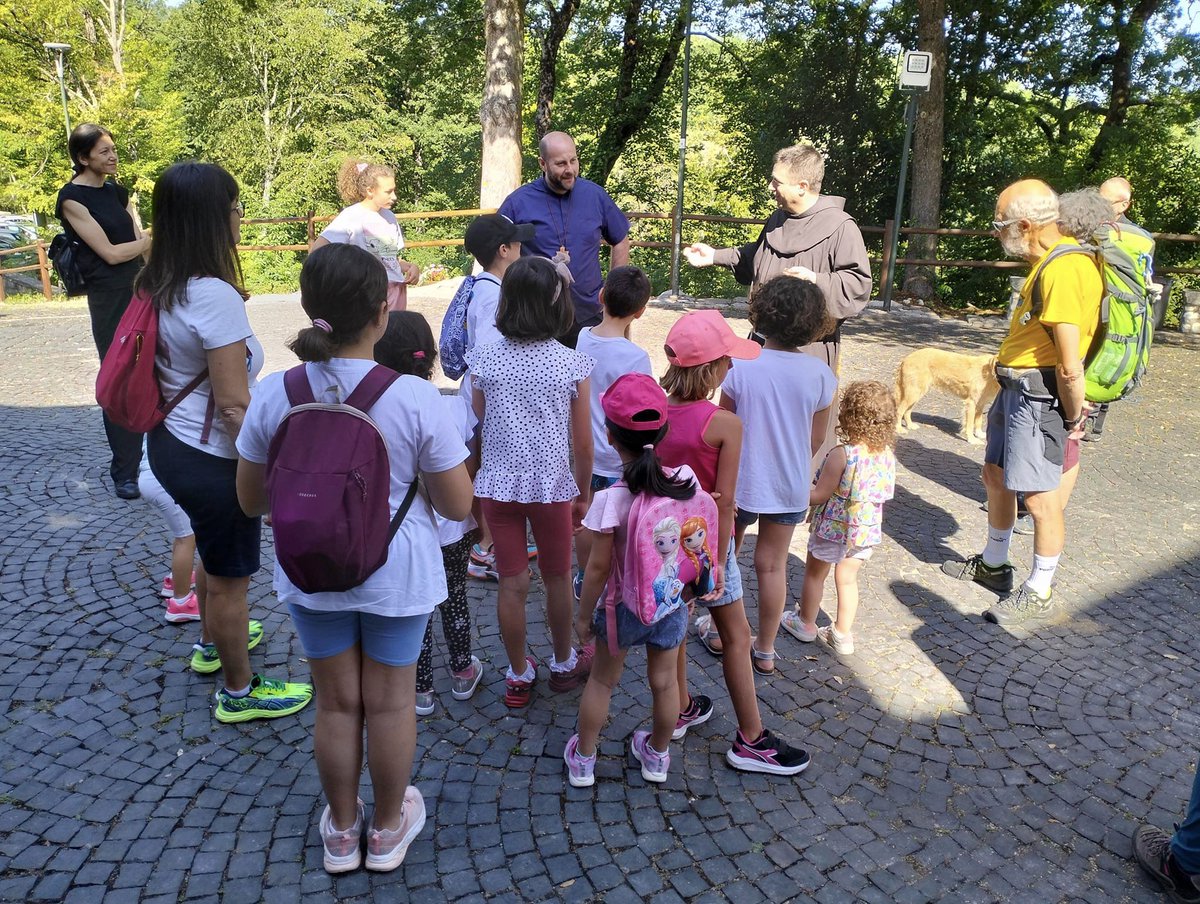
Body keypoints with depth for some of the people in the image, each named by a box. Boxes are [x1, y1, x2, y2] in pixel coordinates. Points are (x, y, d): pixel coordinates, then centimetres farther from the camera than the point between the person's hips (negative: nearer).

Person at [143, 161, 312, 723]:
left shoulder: (155, 286, 1)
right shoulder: (214, 295, -27)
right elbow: (234, 407, -25)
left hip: (168, 441, 9)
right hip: (211, 459, -9)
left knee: (217, 555, 30)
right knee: (231, 578, 10)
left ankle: (213, 643, 53)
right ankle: (239, 692, 29)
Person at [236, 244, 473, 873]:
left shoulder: (274, 393, -14)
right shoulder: (414, 397, -21)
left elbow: (250, 499, -2)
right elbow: (459, 506, -14)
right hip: (395, 573, -2)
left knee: (336, 704, 20)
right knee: (389, 704, 18)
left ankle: (342, 832, 41)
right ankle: (388, 829, 39)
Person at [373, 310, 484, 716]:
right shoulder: (457, 408, -17)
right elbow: (472, 471, -8)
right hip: (453, 529, 2)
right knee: (454, 598, 23)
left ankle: (421, 690, 31)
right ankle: (462, 673, 40)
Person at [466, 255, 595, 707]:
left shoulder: (484, 360, -7)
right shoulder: (573, 365, -11)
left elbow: (476, 431, -2)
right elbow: (583, 445, -6)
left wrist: (472, 486, 12)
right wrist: (582, 496, 8)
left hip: (498, 486, 1)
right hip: (553, 487, -1)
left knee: (512, 584, 12)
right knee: (558, 578, 18)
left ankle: (519, 677, 27)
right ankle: (563, 664, 38)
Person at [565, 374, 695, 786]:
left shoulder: (612, 499, -27)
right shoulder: (686, 481, -15)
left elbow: (599, 567, -19)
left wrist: (584, 613, -4)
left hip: (624, 607, -3)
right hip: (673, 605, 3)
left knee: (601, 681, 19)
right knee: (664, 681, 22)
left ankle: (583, 759, 36)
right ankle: (657, 755, 43)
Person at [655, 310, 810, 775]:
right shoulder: (725, 424, -23)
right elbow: (723, 501, -19)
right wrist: (719, 559, -13)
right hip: (704, 541, -5)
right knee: (736, 637, 9)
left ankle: (680, 710, 40)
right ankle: (751, 740, 21)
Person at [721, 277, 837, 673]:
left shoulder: (740, 367, -17)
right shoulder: (819, 374, -11)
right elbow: (815, 439, 0)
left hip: (739, 481, -1)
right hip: (790, 486, 2)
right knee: (773, 565, 13)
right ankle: (764, 651, 24)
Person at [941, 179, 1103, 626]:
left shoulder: (1062, 270, -23)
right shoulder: (1048, 259, 10)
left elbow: (1070, 367, -25)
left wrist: (1073, 417, -13)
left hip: (1039, 394, -11)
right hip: (1015, 387, 11)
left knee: (1039, 494, 0)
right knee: (996, 476, 20)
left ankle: (1039, 592, 15)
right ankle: (993, 564, 37)